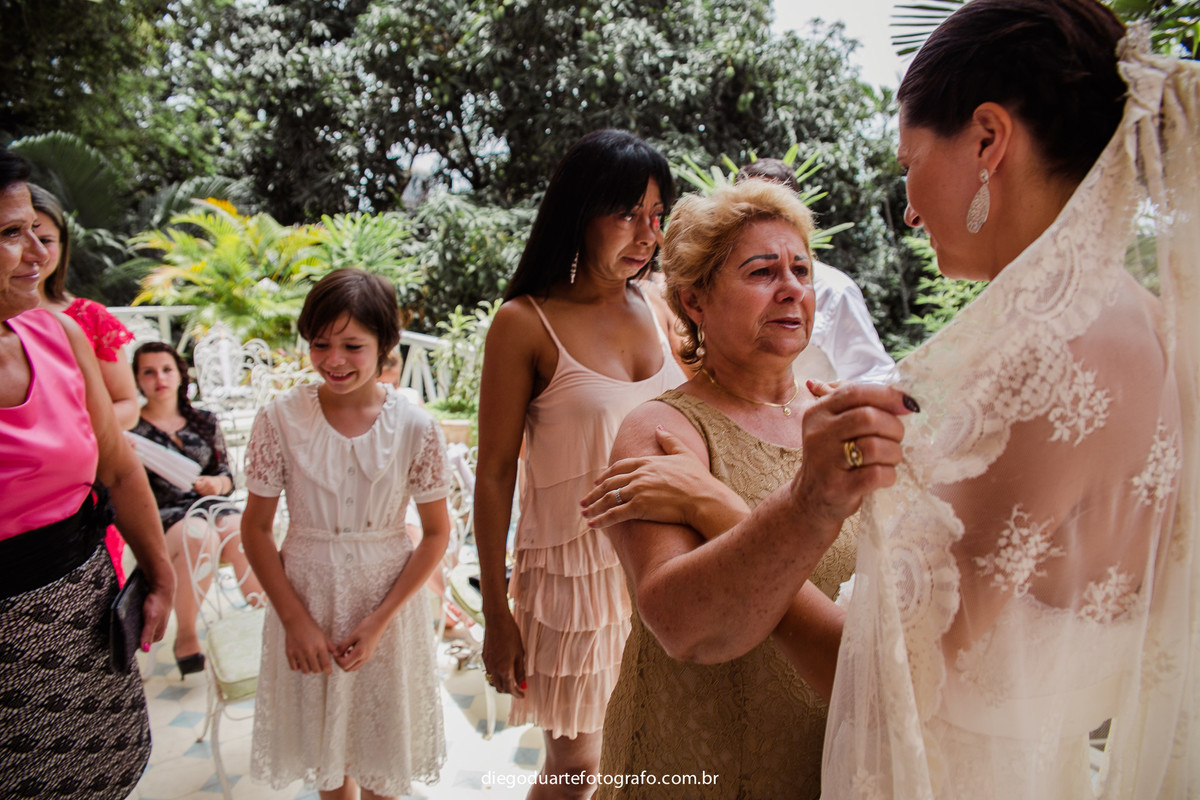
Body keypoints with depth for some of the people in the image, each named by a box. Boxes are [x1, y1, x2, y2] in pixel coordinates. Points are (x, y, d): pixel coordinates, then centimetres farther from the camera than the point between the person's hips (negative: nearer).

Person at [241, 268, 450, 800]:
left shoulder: (415, 427, -12)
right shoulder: (280, 419, -10)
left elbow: (436, 532, -6)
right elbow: (256, 527, -4)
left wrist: (380, 620, -12)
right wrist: (295, 619, -8)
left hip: (387, 598, 0)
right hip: (305, 597, 1)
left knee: (382, 736, 17)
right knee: (322, 737, 20)